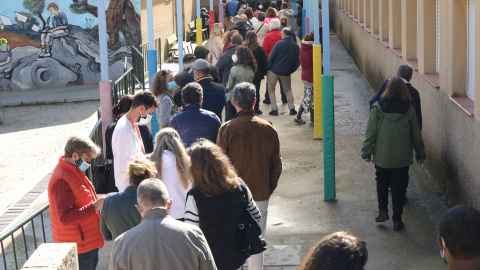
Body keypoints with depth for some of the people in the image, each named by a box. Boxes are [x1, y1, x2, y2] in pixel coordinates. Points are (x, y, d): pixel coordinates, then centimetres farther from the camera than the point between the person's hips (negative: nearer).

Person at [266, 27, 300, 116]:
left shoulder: (279, 43, -13)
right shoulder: (296, 47, -1)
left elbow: (271, 57, -13)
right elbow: (297, 62, 4)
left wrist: (268, 67, -1)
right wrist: (291, 70, 16)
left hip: (274, 71, -3)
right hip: (286, 72, 3)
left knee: (271, 90, 11)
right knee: (288, 90, 21)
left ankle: (274, 109, 3)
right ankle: (292, 108, 12)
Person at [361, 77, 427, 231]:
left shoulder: (377, 109, -10)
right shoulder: (409, 110, -5)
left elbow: (371, 132, -8)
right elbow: (416, 136, 2)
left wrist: (366, 152, 2)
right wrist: (421, 154, 13)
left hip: (382, 157, 0)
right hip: (402, 158, 0)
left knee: (382, 184, 22)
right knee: (399, 188, 9)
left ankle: (383, 211, 13)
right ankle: (397, 220, 12)